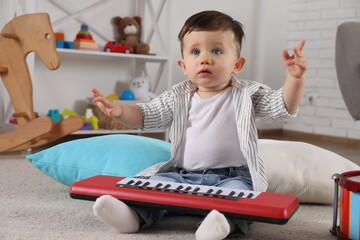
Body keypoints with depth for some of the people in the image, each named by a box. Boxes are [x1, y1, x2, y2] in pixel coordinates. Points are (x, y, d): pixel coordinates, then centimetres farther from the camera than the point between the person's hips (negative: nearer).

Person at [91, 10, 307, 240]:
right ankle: (134, 213, -35)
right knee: (157, 182, -19)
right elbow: (145, 115, 9)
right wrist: (119, 110, -11)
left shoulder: (247, 94, 2)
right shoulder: (178, 97, 8)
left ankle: (227, 219, -56)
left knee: (236, 189, -33)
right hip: (183, 175, 3)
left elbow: (285, 107, -6)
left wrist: (295, 78, -25)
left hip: (233, 176, -3)